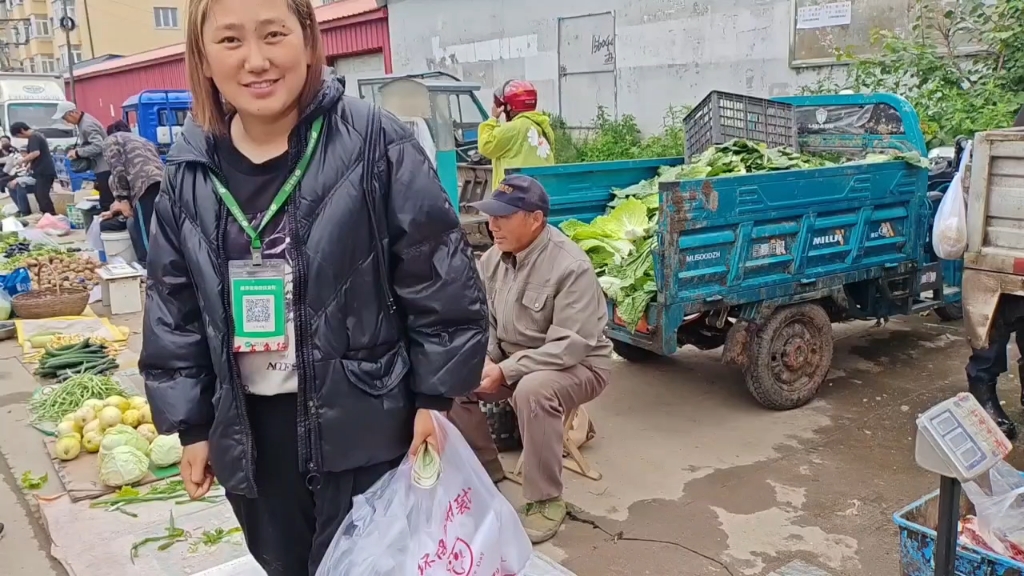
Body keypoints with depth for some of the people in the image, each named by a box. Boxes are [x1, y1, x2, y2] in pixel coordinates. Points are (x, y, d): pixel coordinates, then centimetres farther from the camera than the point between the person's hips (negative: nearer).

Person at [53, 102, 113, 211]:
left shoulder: (87, 125, -17)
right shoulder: (83, 121, 14)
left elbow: (98, 146, -27)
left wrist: (78, 153, -18)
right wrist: (77, 151, 8)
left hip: (104, 168, -10)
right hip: (103, 167, 10)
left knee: (106, 203, -10)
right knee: (108, 202, 12)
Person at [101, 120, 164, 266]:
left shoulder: (111, 140, 20)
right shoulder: (143, 140, 40)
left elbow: (118, 170, 3)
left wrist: (123, 200, 3)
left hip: (147, 186, -7)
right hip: (163, 183, 7)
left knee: (146, 240, -8)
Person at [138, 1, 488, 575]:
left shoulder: (376, 145, -13)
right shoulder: (189, 172, 1)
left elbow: (441, 280, -9)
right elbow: (173, 309, 9)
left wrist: (434, 396, -8)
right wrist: (191, 424, 9)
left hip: (361, 424, -4)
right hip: (249, 430, 5)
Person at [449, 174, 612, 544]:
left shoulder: (571, 267, -26)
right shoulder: (492, 259, -3)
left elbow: (569, 346, -30)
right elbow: (483, 320, 4)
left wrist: (506, 371, -31)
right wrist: (486, 361, -17)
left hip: (577, 365, -7)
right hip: (510, 360, 7)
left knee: (533, 390, -38)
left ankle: (545, 501, -18)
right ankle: (485, 471, 12)